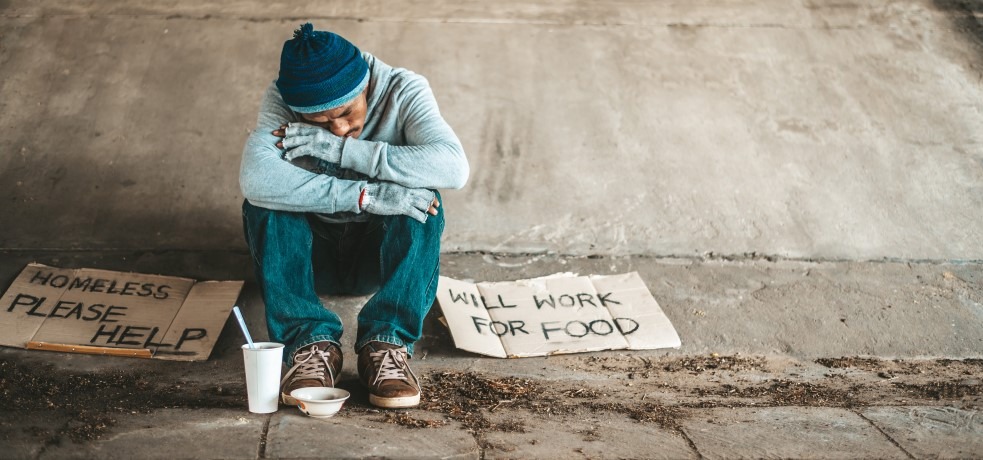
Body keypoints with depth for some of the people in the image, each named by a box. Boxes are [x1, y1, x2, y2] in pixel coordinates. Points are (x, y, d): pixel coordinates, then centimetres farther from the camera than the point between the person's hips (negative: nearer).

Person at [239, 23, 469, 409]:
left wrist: (341, 149, -35)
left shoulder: (403, 91, -17)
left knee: (422, 198, -30)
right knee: (262, 201, -28)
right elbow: (254, 177, -38)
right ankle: (312, 342, -32)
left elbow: (454, 167, -35)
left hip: (381, 252, 0)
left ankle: (385, 343, -32)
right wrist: (366, 196, -44)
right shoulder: (280, 101, -17)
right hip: (310, 255, 1)